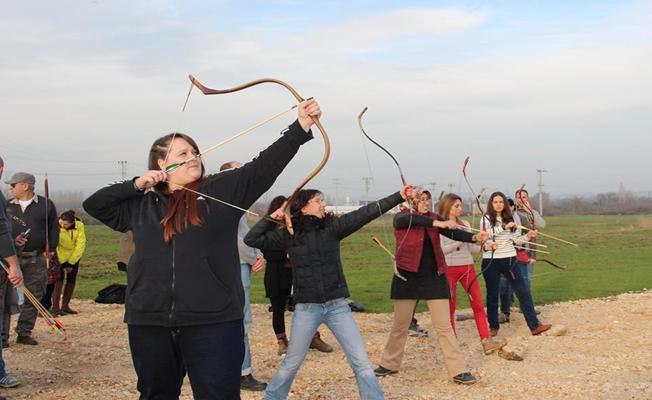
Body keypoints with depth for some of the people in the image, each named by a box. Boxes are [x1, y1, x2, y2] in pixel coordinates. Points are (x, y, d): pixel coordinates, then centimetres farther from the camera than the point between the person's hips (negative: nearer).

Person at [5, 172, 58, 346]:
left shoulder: (46, 205, 4)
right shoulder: (7, 206, 9)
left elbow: (54, 230, 7)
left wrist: (49, 251, 0)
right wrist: (11, 241, -7)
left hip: (36, 260, 0)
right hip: (11, 258, 1)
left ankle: (24, 332, 13)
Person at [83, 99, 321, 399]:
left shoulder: (222, 190, 3)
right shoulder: (142, 204, 12)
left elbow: (265, 165, -4)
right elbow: (93, 204, 18)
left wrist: (301, 126, -14)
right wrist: (135, 185, 4)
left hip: (213, 322, -3)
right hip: (150, 323, 3)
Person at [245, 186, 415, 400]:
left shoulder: (332, 226, 0)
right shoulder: (287, 234, 0)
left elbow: (366, 213, -8)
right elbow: (251, 239, 1)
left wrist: (399, 196, -16)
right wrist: (272, 218, -6)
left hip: (337, 305, 1)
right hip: (306, 308, -1)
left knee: (361, 363, -1)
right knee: (291, 364, 11)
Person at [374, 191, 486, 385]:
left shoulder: (434, 217, 6)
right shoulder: (401, 218, -2)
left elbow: (453, 233, -10)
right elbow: (411, 220, -26)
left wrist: (474, 237, -28)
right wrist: (438, 224, -37)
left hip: (434, 277, 1)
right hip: (408, 276, -1)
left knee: (444, 326, -1)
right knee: (400, 325, 10)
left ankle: (459, 370, 0)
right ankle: (389, 364, 28)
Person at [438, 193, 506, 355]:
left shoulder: (465, 224, 10)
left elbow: (471, 248, 11)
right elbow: (441, 249, -13)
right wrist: (460, 240, -18)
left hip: (468, 268, 4)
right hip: (449, 269, -4)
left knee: (478, 304, -3)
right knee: (450, 306, 4)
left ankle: (487, 341, -6)